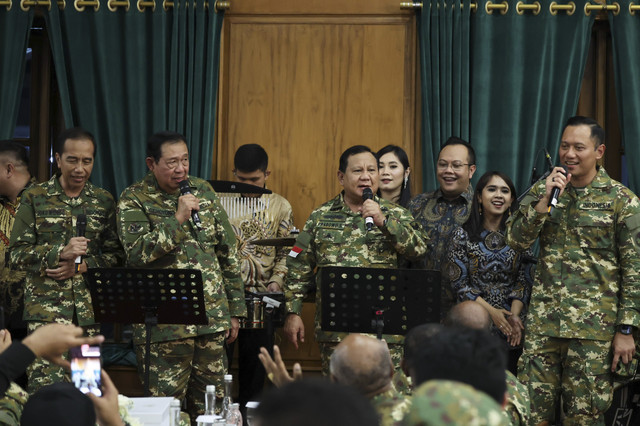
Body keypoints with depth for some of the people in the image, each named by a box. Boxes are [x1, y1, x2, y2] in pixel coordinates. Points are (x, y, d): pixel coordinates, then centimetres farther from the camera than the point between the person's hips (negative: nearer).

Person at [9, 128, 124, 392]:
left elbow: (116, 255, 9)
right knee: (46, 387, -13)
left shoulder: (104, 202, 11)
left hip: (90, 310, 3)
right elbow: (18, 254, -1)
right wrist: (60, 253, -16)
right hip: (46, 308, -3)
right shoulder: (35, 198, 3)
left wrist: (81, 266, -8)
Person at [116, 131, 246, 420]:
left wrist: (234, 310, 11)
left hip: (212, 319, 4)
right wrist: (178, 219, -19)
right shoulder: (133, 200, -3)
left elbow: (227, 253, 13)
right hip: (164, 325, -4)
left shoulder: (203, 191, 10)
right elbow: (137, 253, -19)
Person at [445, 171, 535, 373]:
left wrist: (514, 315, -12)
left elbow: (525, 281, 4)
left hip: (513, 329, 2)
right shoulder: (463, 235, 1)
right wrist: (491, 311, -12)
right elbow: (458, 283, -3)